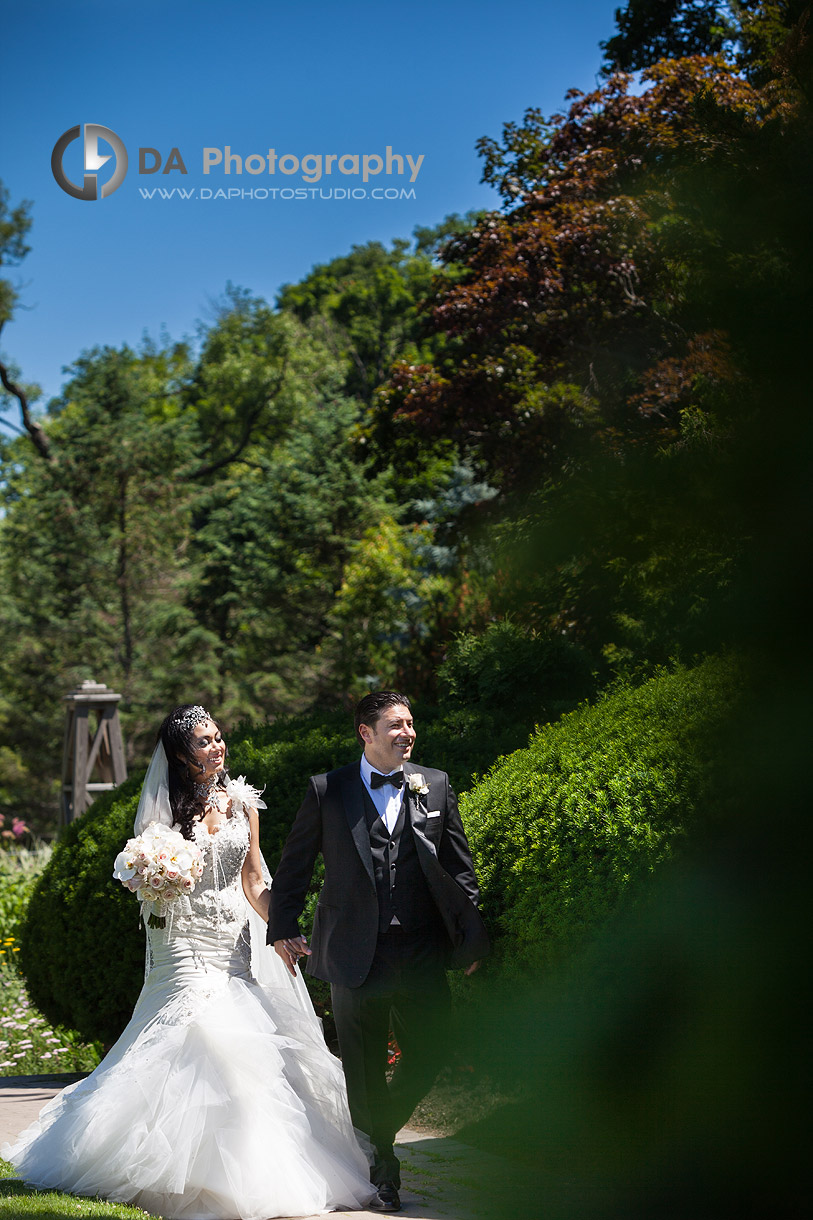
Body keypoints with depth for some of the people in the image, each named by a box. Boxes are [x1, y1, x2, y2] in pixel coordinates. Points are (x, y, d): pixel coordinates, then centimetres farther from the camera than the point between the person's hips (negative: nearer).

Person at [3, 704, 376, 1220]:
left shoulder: (241, 801, 9)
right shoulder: (168, 808, -1)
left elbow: (254, 880, 11)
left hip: (236, 941, 4)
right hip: (187, 941, -4)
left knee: (252, 1050, -3)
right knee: (202, 1040, -15)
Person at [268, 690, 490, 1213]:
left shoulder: (435, 786, 7)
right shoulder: (327, 791, 1)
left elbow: (460, 867, 10)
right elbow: (295, 865, 7)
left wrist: (469, 935, 7)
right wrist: (284, 928, 3)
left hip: (422, 954, 2)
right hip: (357, 954, -2)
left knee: (429, 1053, 0)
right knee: (365, 1070, 5)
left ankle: (378, 1132, 25)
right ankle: (383, 1170, 20)